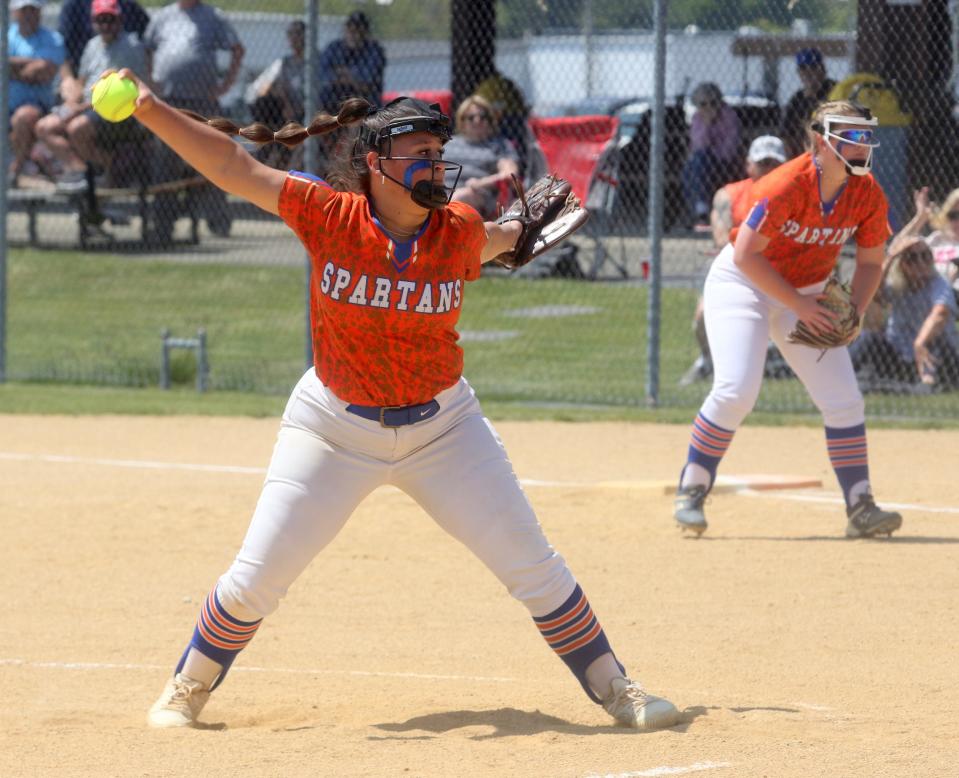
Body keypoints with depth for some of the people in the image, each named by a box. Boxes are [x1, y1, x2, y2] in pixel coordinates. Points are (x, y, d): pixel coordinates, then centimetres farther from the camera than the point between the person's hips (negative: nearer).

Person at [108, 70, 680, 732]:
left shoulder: (461, 231, -10)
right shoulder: (331, 217, -16)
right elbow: (233, 166, -19)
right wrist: (151, 110, -26)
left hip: (442, 425, 2)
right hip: (334, 425, -2)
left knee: (533, 565, 2)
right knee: (256, 578, -1)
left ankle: (614, 689, 17)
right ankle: (187, 690, 23)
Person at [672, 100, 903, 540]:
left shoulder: (869, 197, -12)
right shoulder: (786, 187, -29)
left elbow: (870, 261, 2)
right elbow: (746, 255, -27)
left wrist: (853, 314, -14)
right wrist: (799, 306, -26)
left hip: (807, 295, 5)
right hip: (743, 284, -5)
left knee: (843, 399, -5)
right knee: (737, 389, -20)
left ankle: (860, 508, 1)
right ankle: (691, 491, -5)